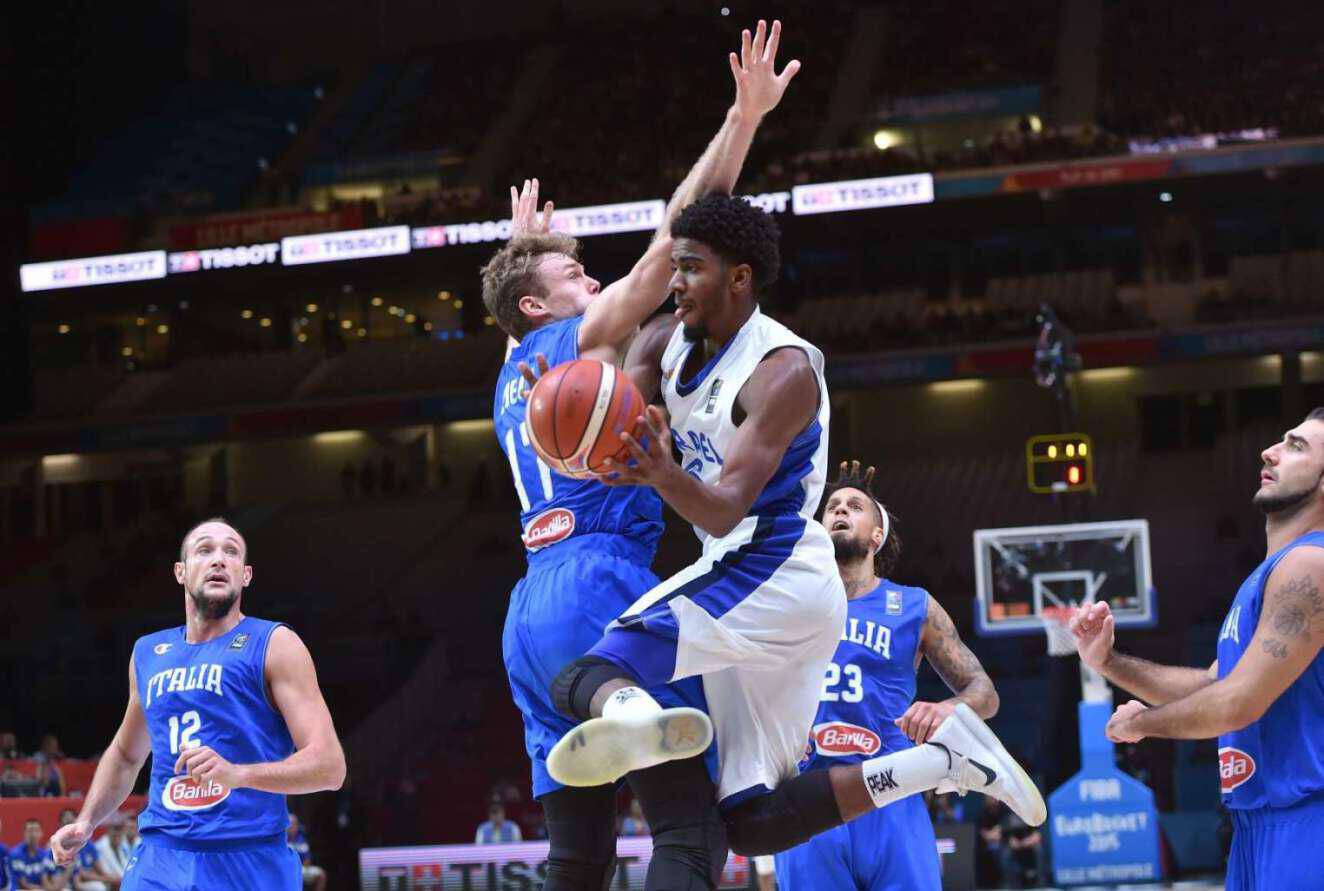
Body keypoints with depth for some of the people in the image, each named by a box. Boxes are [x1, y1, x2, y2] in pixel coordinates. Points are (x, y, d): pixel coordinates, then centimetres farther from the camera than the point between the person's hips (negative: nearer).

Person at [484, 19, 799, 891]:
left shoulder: (514, 373, 24)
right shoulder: (583, 337, 3)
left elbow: (526, 320, 50)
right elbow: (676, 231, -6)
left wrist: (526, 246, 66)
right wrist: (744, 118, -6)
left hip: (532, 613, 9)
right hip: (598, 588, -9)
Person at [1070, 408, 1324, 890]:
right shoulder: (1266, 576, 17)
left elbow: (1237, 704, -19)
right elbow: (1212, 685, 23)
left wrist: (1142, 721, -2)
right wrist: (1109, 661, 10)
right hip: (1256, 826, 9)